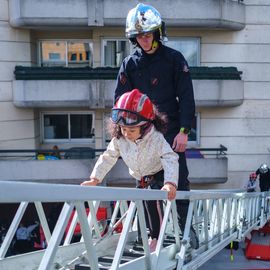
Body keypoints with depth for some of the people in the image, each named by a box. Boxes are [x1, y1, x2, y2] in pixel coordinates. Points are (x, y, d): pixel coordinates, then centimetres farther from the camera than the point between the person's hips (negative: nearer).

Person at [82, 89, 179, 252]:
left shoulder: (156, 138, -33)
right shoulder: (119, 139, -19)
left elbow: (170, 159, -41)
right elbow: (108, 158, -8)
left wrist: (171, 183, -57)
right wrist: (95, 179, -16)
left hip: (158, 174, -6)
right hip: (141, 178, 6)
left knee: (150, 199, -25)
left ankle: (155, 238, -12)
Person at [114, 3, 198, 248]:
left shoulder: (174, 59, 1)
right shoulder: (129, 64, 7)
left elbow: (186, 97, -3)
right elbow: (120, 100, 6)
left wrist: (183, 131, -10)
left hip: (171, 131, -2)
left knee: (179, 180, 1)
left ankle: (186, 227, 16)